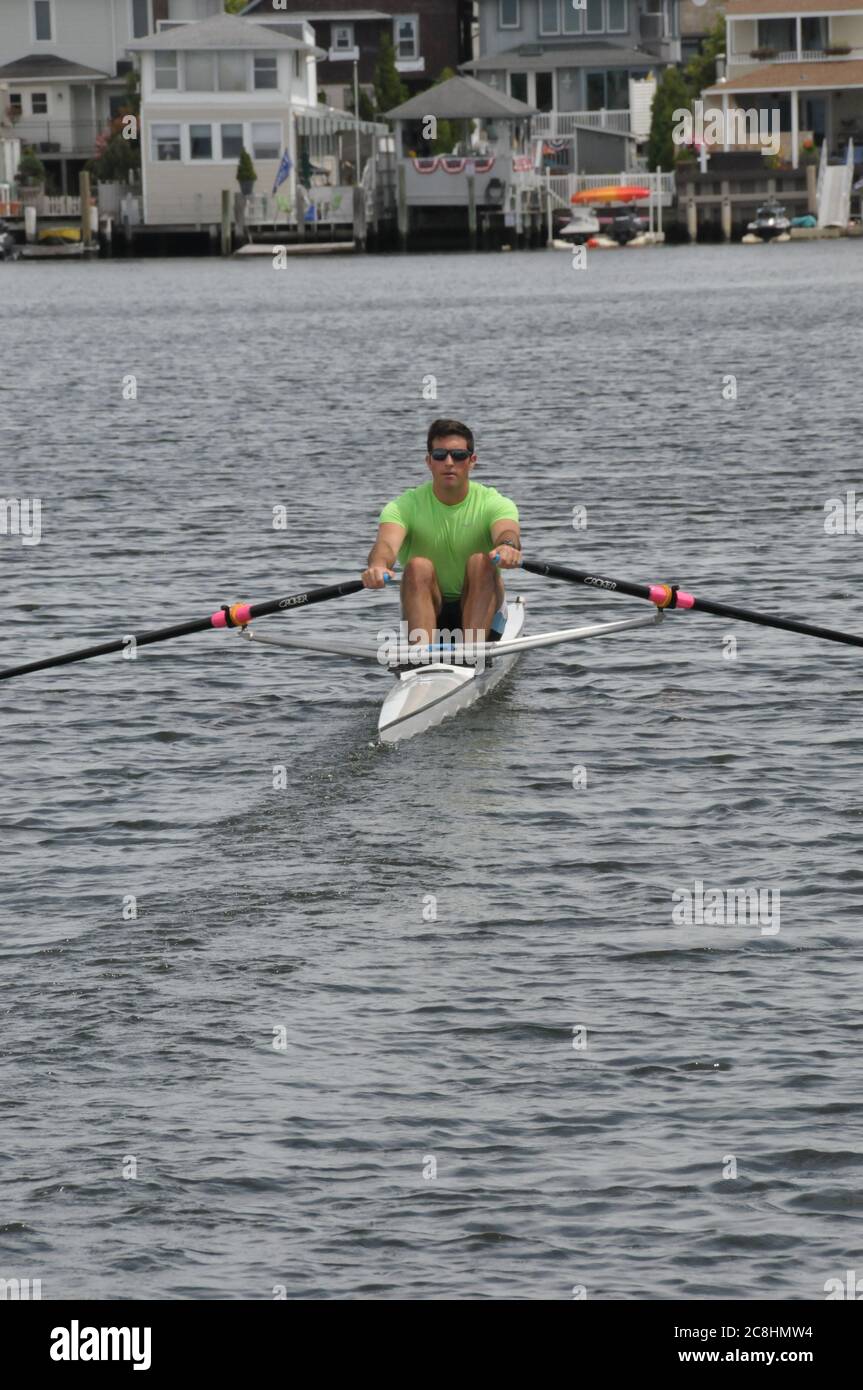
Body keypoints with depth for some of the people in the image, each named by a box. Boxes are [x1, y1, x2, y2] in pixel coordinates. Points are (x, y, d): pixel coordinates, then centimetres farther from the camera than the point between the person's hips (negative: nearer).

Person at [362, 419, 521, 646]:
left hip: (481, 611, 0)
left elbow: (507, 531, -31)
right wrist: (378, 565, -54)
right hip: (428, 611, 0)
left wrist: (508, 546, -58)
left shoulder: (493, 503, -7)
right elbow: (387, 543, -28)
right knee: (419, 566, -29)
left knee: (481, 562, -28)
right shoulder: (405, 506, -6)